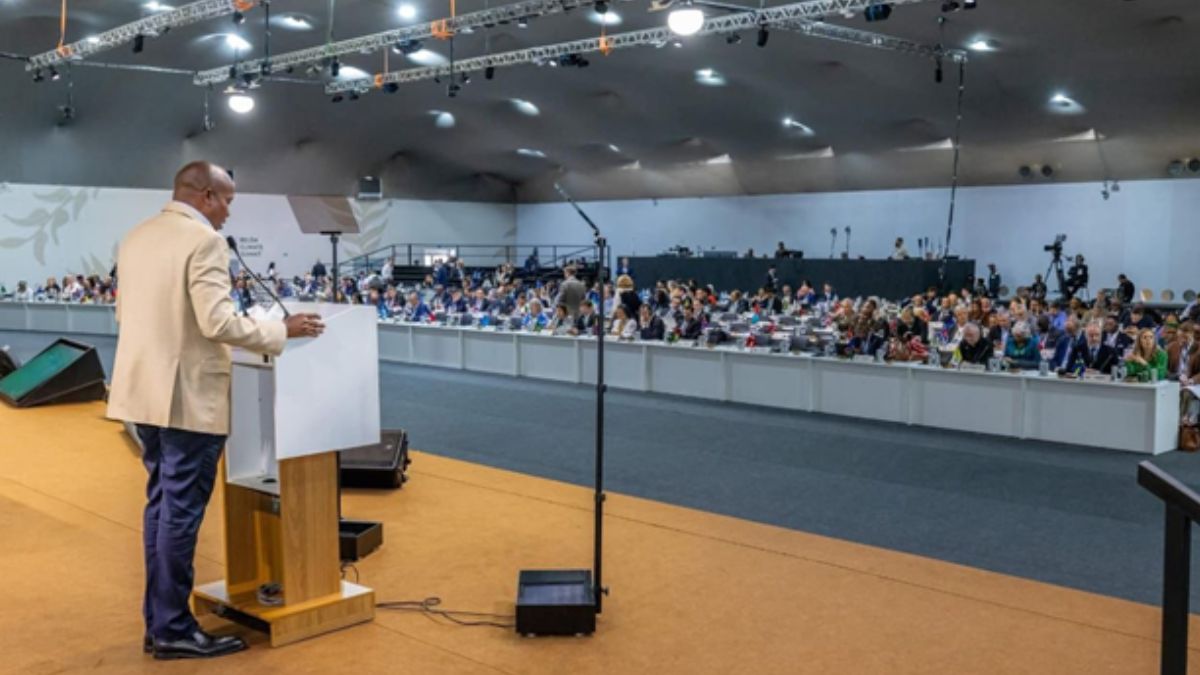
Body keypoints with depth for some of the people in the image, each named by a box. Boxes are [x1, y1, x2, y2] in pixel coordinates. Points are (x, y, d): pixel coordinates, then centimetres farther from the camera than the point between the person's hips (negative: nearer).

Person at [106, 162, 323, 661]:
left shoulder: (136, 237, 11)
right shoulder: (204, 240, -15)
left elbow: (126, 314, 17)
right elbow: (217, 322, -22)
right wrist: (282, 331, -12)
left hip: (145, 389, 9)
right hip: (188, 396, -9)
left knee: (160, 504, 16)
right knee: (181, 511, -1)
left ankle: (158, 620, 24)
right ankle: (173, 630, 8)